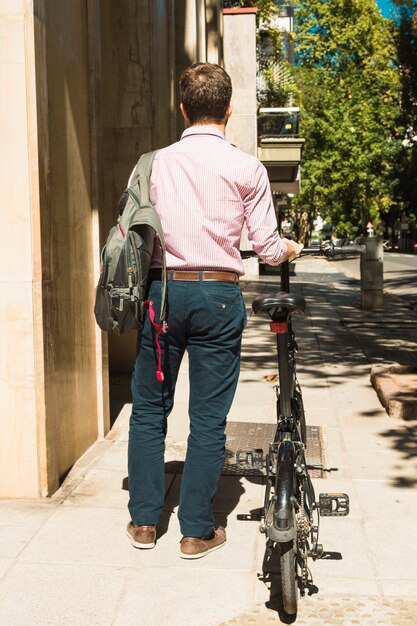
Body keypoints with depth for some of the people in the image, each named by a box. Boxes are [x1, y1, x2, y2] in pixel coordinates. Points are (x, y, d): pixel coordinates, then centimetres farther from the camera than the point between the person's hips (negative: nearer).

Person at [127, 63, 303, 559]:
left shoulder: (156, 162, 5)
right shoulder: (245, 167, -1)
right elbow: (266, 246, 0)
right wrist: (291, 249, 22)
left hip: (163, 290, 2)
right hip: (218, 294, -2)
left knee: (149, 409, 15)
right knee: (208, 419, 6)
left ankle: (144, 520, 23)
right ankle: (197, 531, 15)